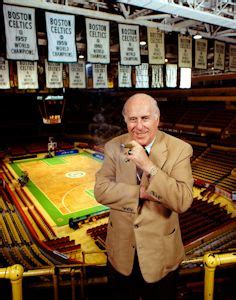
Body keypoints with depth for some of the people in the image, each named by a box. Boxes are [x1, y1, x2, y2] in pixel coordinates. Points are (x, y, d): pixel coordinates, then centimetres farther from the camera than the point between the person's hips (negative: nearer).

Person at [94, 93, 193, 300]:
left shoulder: (180, 149, -16)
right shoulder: (114, 147, -8)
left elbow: (183, 201, -24)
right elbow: (100, 190, -13)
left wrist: (148, 166, -33)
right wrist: (142, 193, -24)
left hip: (160, 254, -1)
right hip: (121, 252, 2)